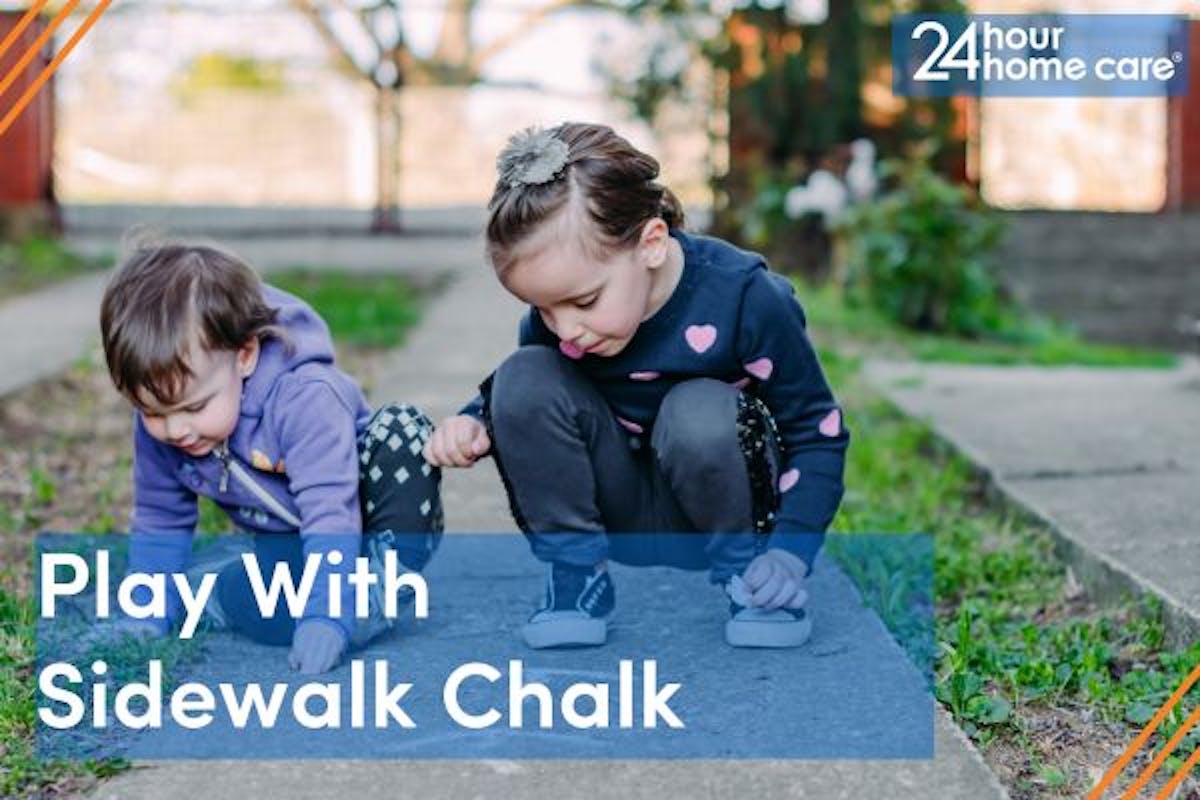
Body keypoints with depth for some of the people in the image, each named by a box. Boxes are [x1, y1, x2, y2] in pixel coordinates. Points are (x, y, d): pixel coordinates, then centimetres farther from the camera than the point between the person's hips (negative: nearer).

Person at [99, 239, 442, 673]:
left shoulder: (303, 398, -32)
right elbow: (158, 521, 0)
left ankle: (385, 579, -29)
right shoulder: (158, 425, -14)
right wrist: (143, 623, -5)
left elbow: (332, 515, -37)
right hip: (286, 549, 4)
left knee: (401, 427, -31)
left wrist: (323, 624, -45)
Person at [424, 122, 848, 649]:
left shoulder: (743, 299, -24)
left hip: (716, 507, -3)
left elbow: (818, 433, -15)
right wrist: (475, 423, -15)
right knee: (523, 377, -20)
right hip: (619, 517, 3)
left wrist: (789, 551, -25)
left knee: (700, 412, -34)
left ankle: (744, 570, -9)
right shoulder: (557, 313, -13)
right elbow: (522, 400, 8)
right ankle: (575, 572, -10)